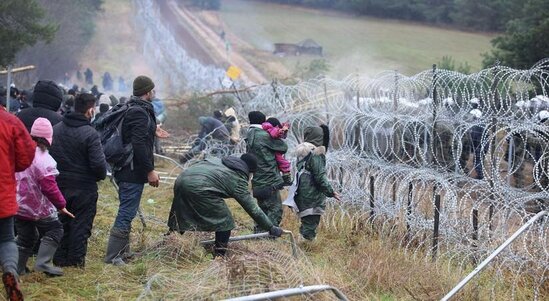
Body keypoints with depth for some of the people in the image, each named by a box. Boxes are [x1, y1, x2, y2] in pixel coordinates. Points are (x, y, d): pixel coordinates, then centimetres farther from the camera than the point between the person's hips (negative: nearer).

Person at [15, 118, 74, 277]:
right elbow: (49, 187, -23)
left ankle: (18, 268, 15)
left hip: (19, 205, 7)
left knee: (25, 237, 17)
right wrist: (61, 205, -15)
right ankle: (43, 262, -5)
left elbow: (14, 178, 13)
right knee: (55, 230, 8)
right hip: (38, 207, -7)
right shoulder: (43, 158, -20)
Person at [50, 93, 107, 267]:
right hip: (83, 188, -5)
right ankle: (76, 260, 8)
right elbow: (99, 163, -20)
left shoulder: (55, 129, 2)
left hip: (59, 185, 6)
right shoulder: (90, 134, -18)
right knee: (81, 224, 5)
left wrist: (56, 174, 16)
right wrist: (101, 175, 0)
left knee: (61, 223, 16)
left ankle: (60, 258, 21)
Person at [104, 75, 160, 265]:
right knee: (126, 213, -7)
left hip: (124, 170, 11)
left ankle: (122, 252, 26)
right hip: (133, 172, -11)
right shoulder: (140, 113, -17)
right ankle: (113, 256, -5)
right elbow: (139, 144, -24)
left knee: (126, 212, 18)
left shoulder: (130, 109, 15)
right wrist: (150, 170, -21)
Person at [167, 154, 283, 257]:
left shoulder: (219, 161, 27)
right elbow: (253, 209, 9)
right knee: (225, 221, 7)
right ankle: (219, 257, 10)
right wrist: (271, 228, 15)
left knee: (180, 219, 25)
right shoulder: (238, 180, 8)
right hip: (199, 188, -8)